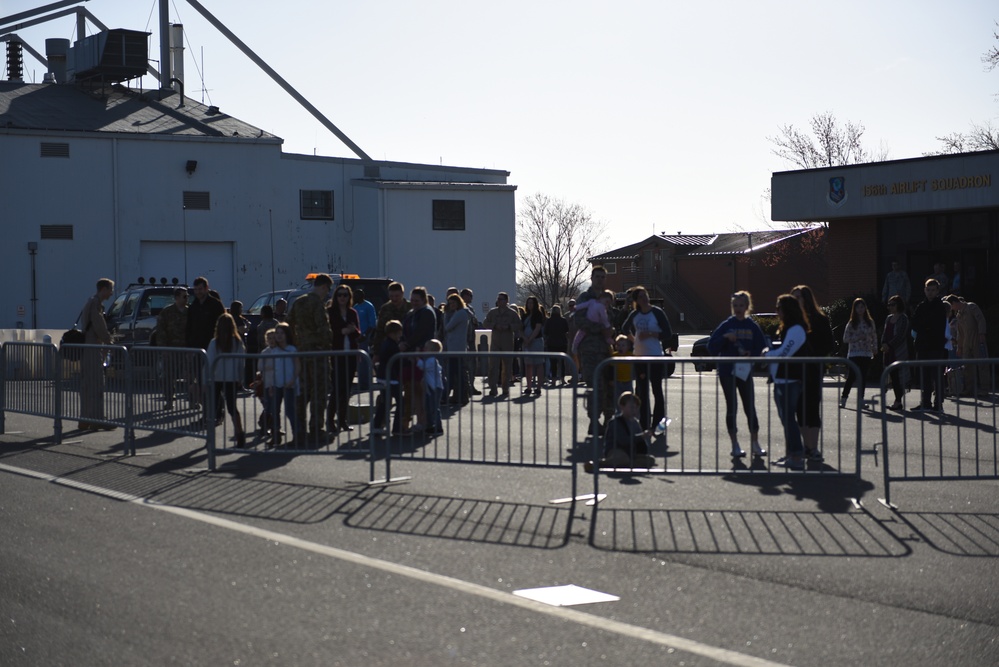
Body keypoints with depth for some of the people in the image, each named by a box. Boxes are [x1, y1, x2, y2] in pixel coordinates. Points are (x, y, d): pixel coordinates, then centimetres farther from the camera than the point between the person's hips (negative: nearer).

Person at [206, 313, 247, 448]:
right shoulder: (238, 342, -3)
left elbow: (209, 362, -9)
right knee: (232, 407, 7)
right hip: (232, 380, 2)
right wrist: (240, 379, 9)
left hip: (216, 379, -2)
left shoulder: (214, 343, -10)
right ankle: (240, 434, -7)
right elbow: (241, 363, 1)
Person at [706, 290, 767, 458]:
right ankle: (735, 445, 7)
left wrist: (751, 354, -15)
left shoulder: (753, 327, 3)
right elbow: (711, 347, -3)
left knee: (750, 407, 3)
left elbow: (761, 348, 3)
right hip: (727, 372, -1)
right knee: (731, 408, 1)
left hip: (745, 372, 1)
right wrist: (725, 338, -18)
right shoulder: (726, 325, -1)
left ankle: (755, 444, 12)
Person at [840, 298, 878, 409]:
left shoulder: (870, 322, 8)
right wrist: (857, 338, -14)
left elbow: (874, 337, 11)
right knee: (851, 376, -6)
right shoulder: (851, 323, 1)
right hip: (854, 354, -3)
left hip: (867, 354, 3)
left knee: (863, 377, 4)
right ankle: (844, 398, 1)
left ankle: (861, 399, 11)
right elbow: (845, 339, -2)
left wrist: (875, 348, 0)